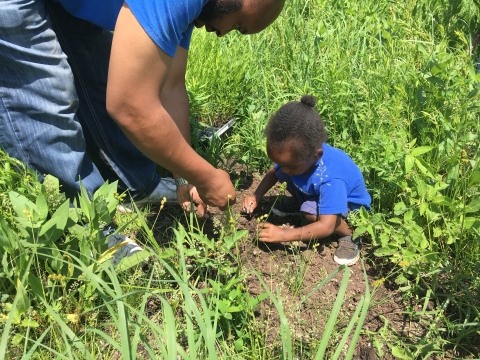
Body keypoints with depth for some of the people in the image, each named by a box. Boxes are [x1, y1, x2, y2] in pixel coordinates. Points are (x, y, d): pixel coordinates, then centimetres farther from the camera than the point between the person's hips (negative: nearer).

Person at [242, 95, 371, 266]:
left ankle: (349, 235, -9)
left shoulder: (330, 179, -44)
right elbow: (273, 173, -4)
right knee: (289, 176, -15)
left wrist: (283, 235, -44)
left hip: (350, 205, -7)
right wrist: (256, 197, -19)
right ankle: (299, 204, 16)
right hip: (316, 193, 7)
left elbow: (327, 226, -44)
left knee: (311, 211, -35)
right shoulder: (297, 153, -24)